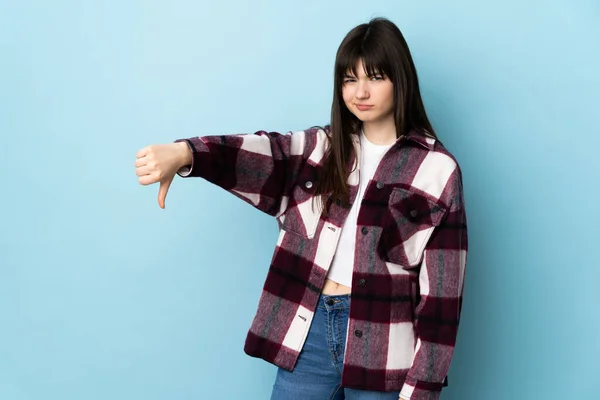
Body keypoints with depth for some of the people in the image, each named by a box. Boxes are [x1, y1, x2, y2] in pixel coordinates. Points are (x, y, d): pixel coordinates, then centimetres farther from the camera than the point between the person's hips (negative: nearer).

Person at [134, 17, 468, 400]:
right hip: (308, 330, 3)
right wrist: (183, 154, -32)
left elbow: (441, 286, -5)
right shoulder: (322, 147, 8)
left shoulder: (437, 168, -3)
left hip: (382, 342, -3)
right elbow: (263, 152, -12)